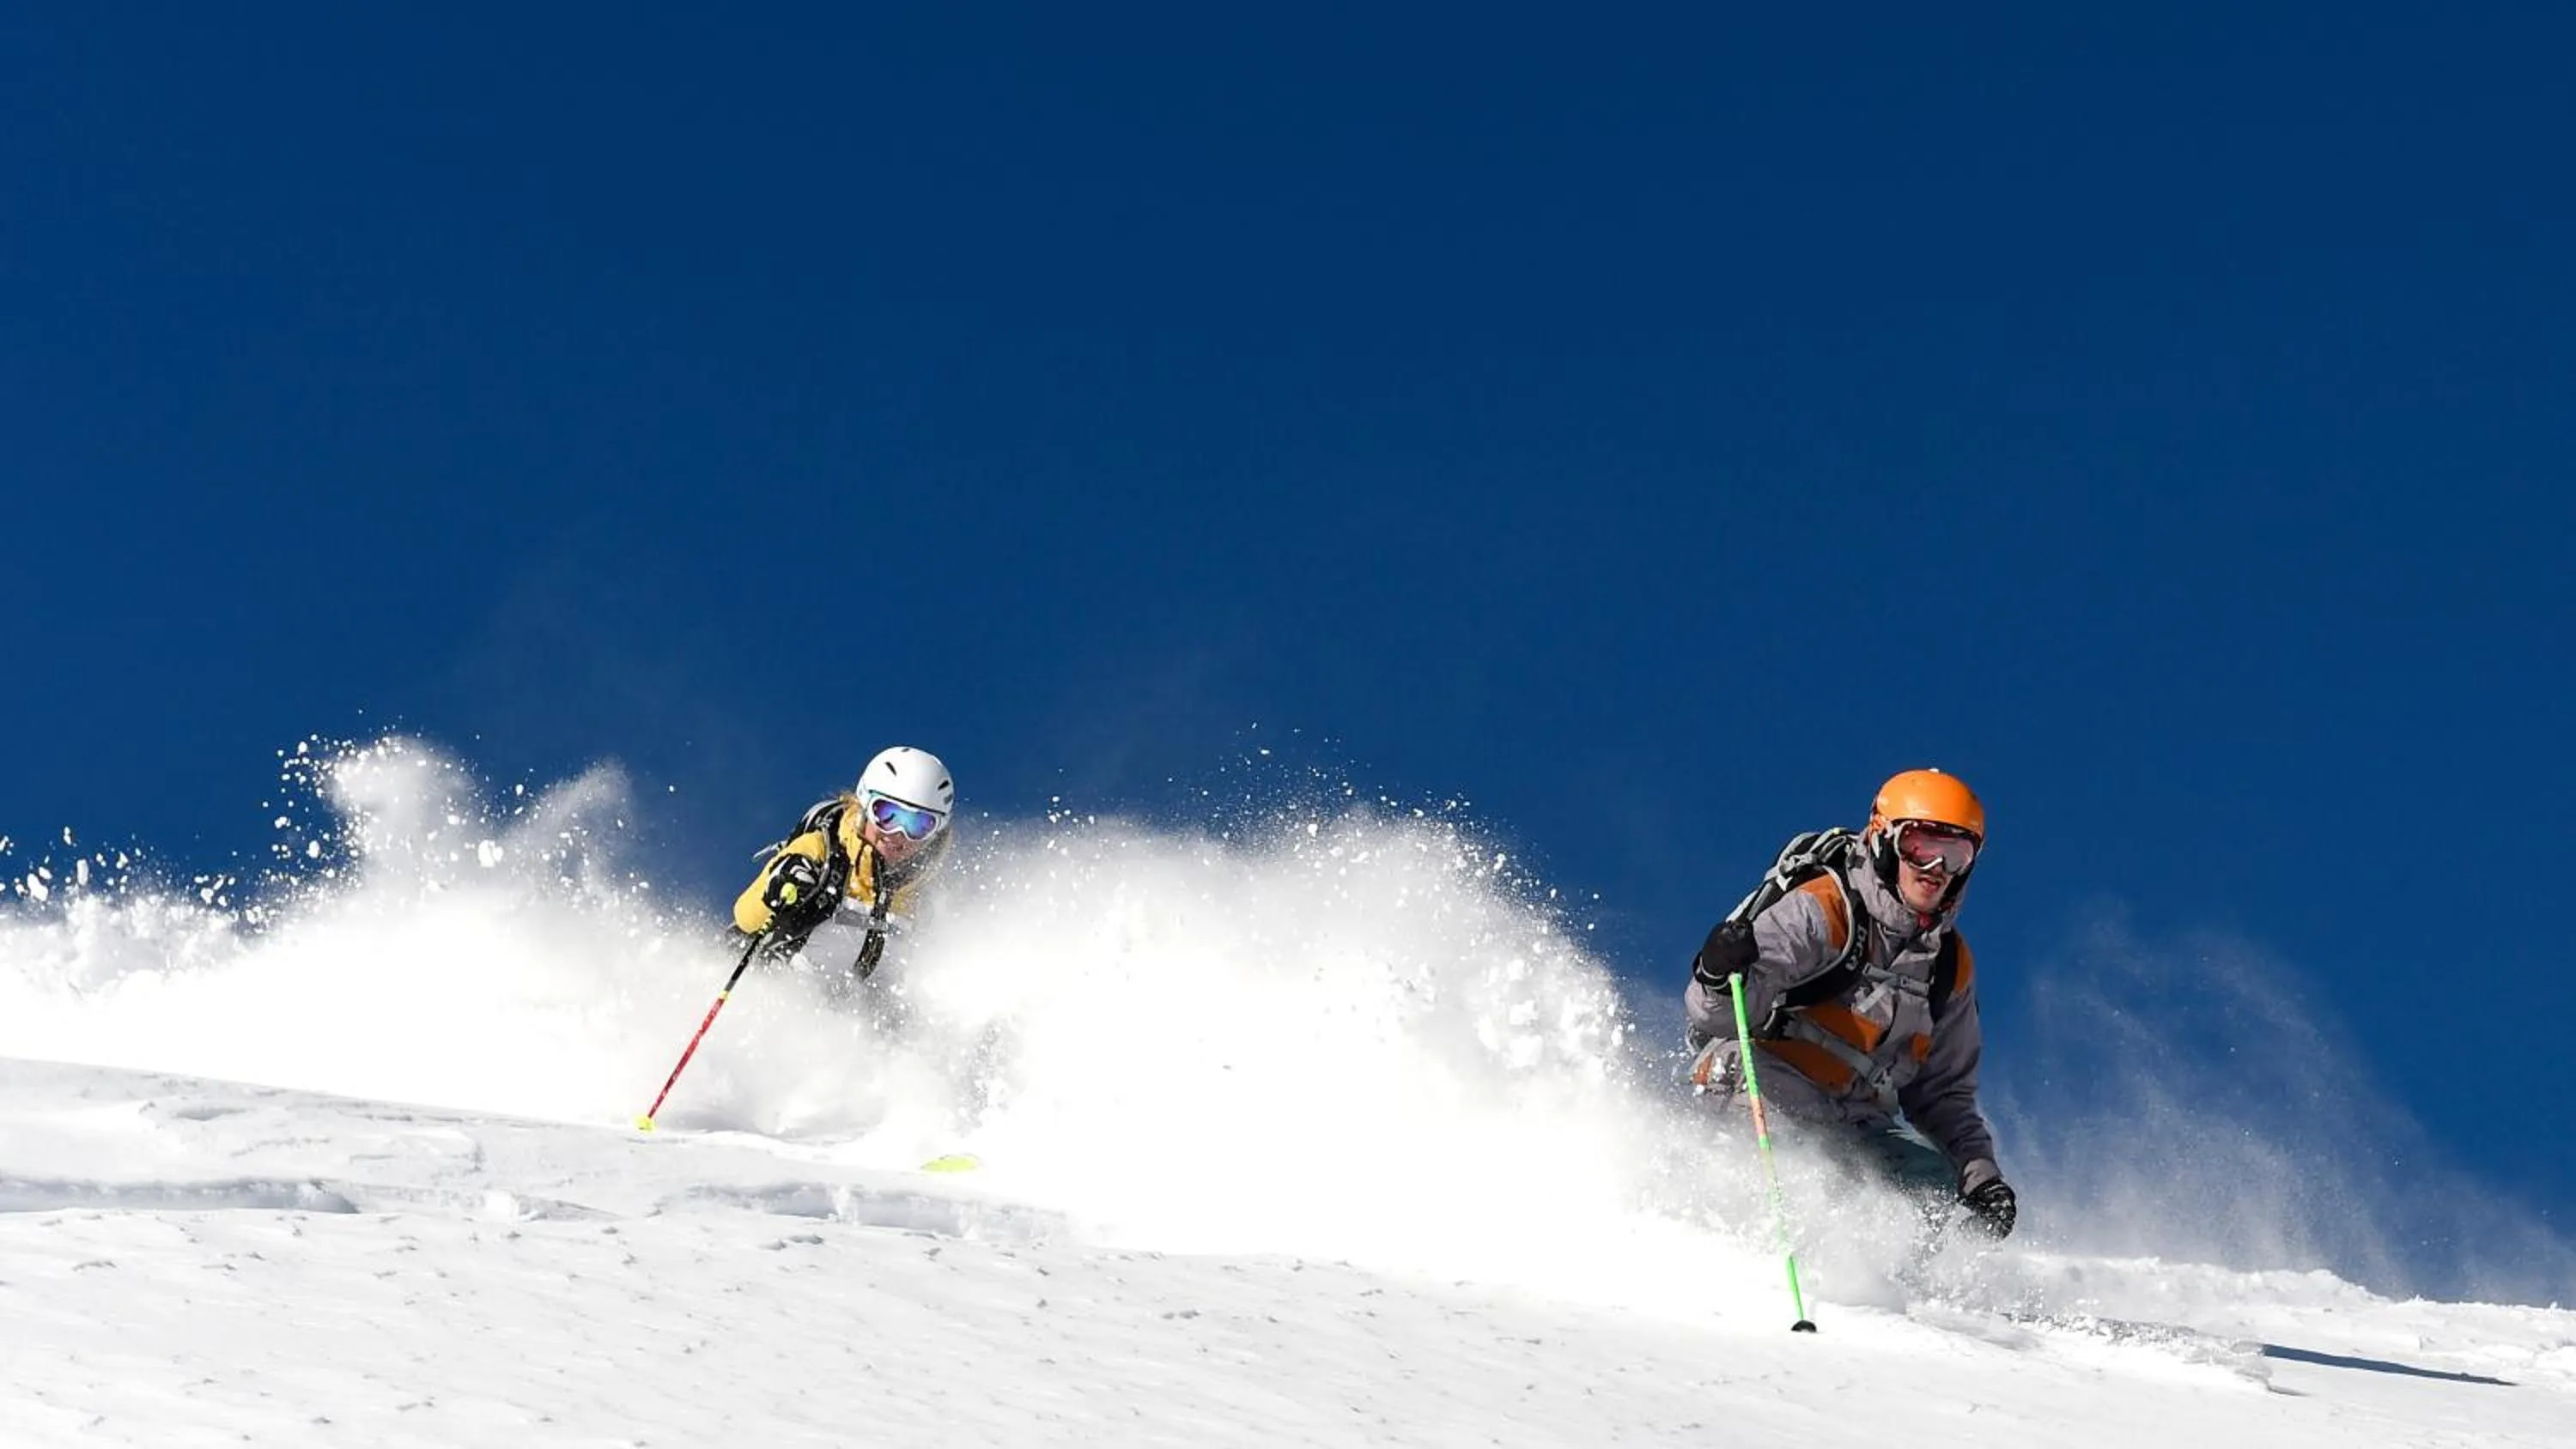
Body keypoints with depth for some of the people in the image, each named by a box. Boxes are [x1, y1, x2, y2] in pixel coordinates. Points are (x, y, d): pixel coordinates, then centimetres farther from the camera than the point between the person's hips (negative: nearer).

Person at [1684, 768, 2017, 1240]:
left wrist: (1980, 1172, 3)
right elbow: (1714, 1018, -19)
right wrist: (1719, 976, -43)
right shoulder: (1822, 910, -9)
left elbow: (1944, 1093, 20)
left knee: (1944, 1187, -17)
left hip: (1848, 1128, 6)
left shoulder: (1952, 966, 13)